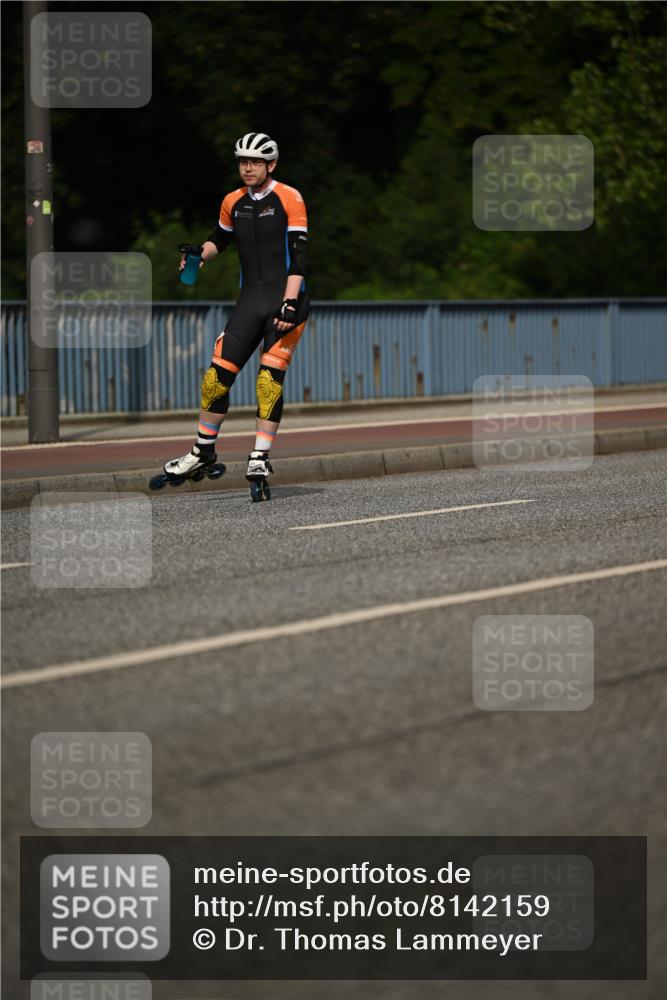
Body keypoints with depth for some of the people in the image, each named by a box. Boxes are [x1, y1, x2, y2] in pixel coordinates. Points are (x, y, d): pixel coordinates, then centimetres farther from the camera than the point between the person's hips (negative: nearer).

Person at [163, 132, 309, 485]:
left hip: (286, 299, -5)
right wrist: (199, 255, 4)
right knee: (218, 373, -1)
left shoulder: (289, 199, -8)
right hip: (250, 298, 5)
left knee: (270, 379, -13)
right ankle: (203, 451, 12)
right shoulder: (233, 203, 8)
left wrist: (289, 304, -21)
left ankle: (260, 457, -7)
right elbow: (220, 239, 26)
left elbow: (298, 256, -13)